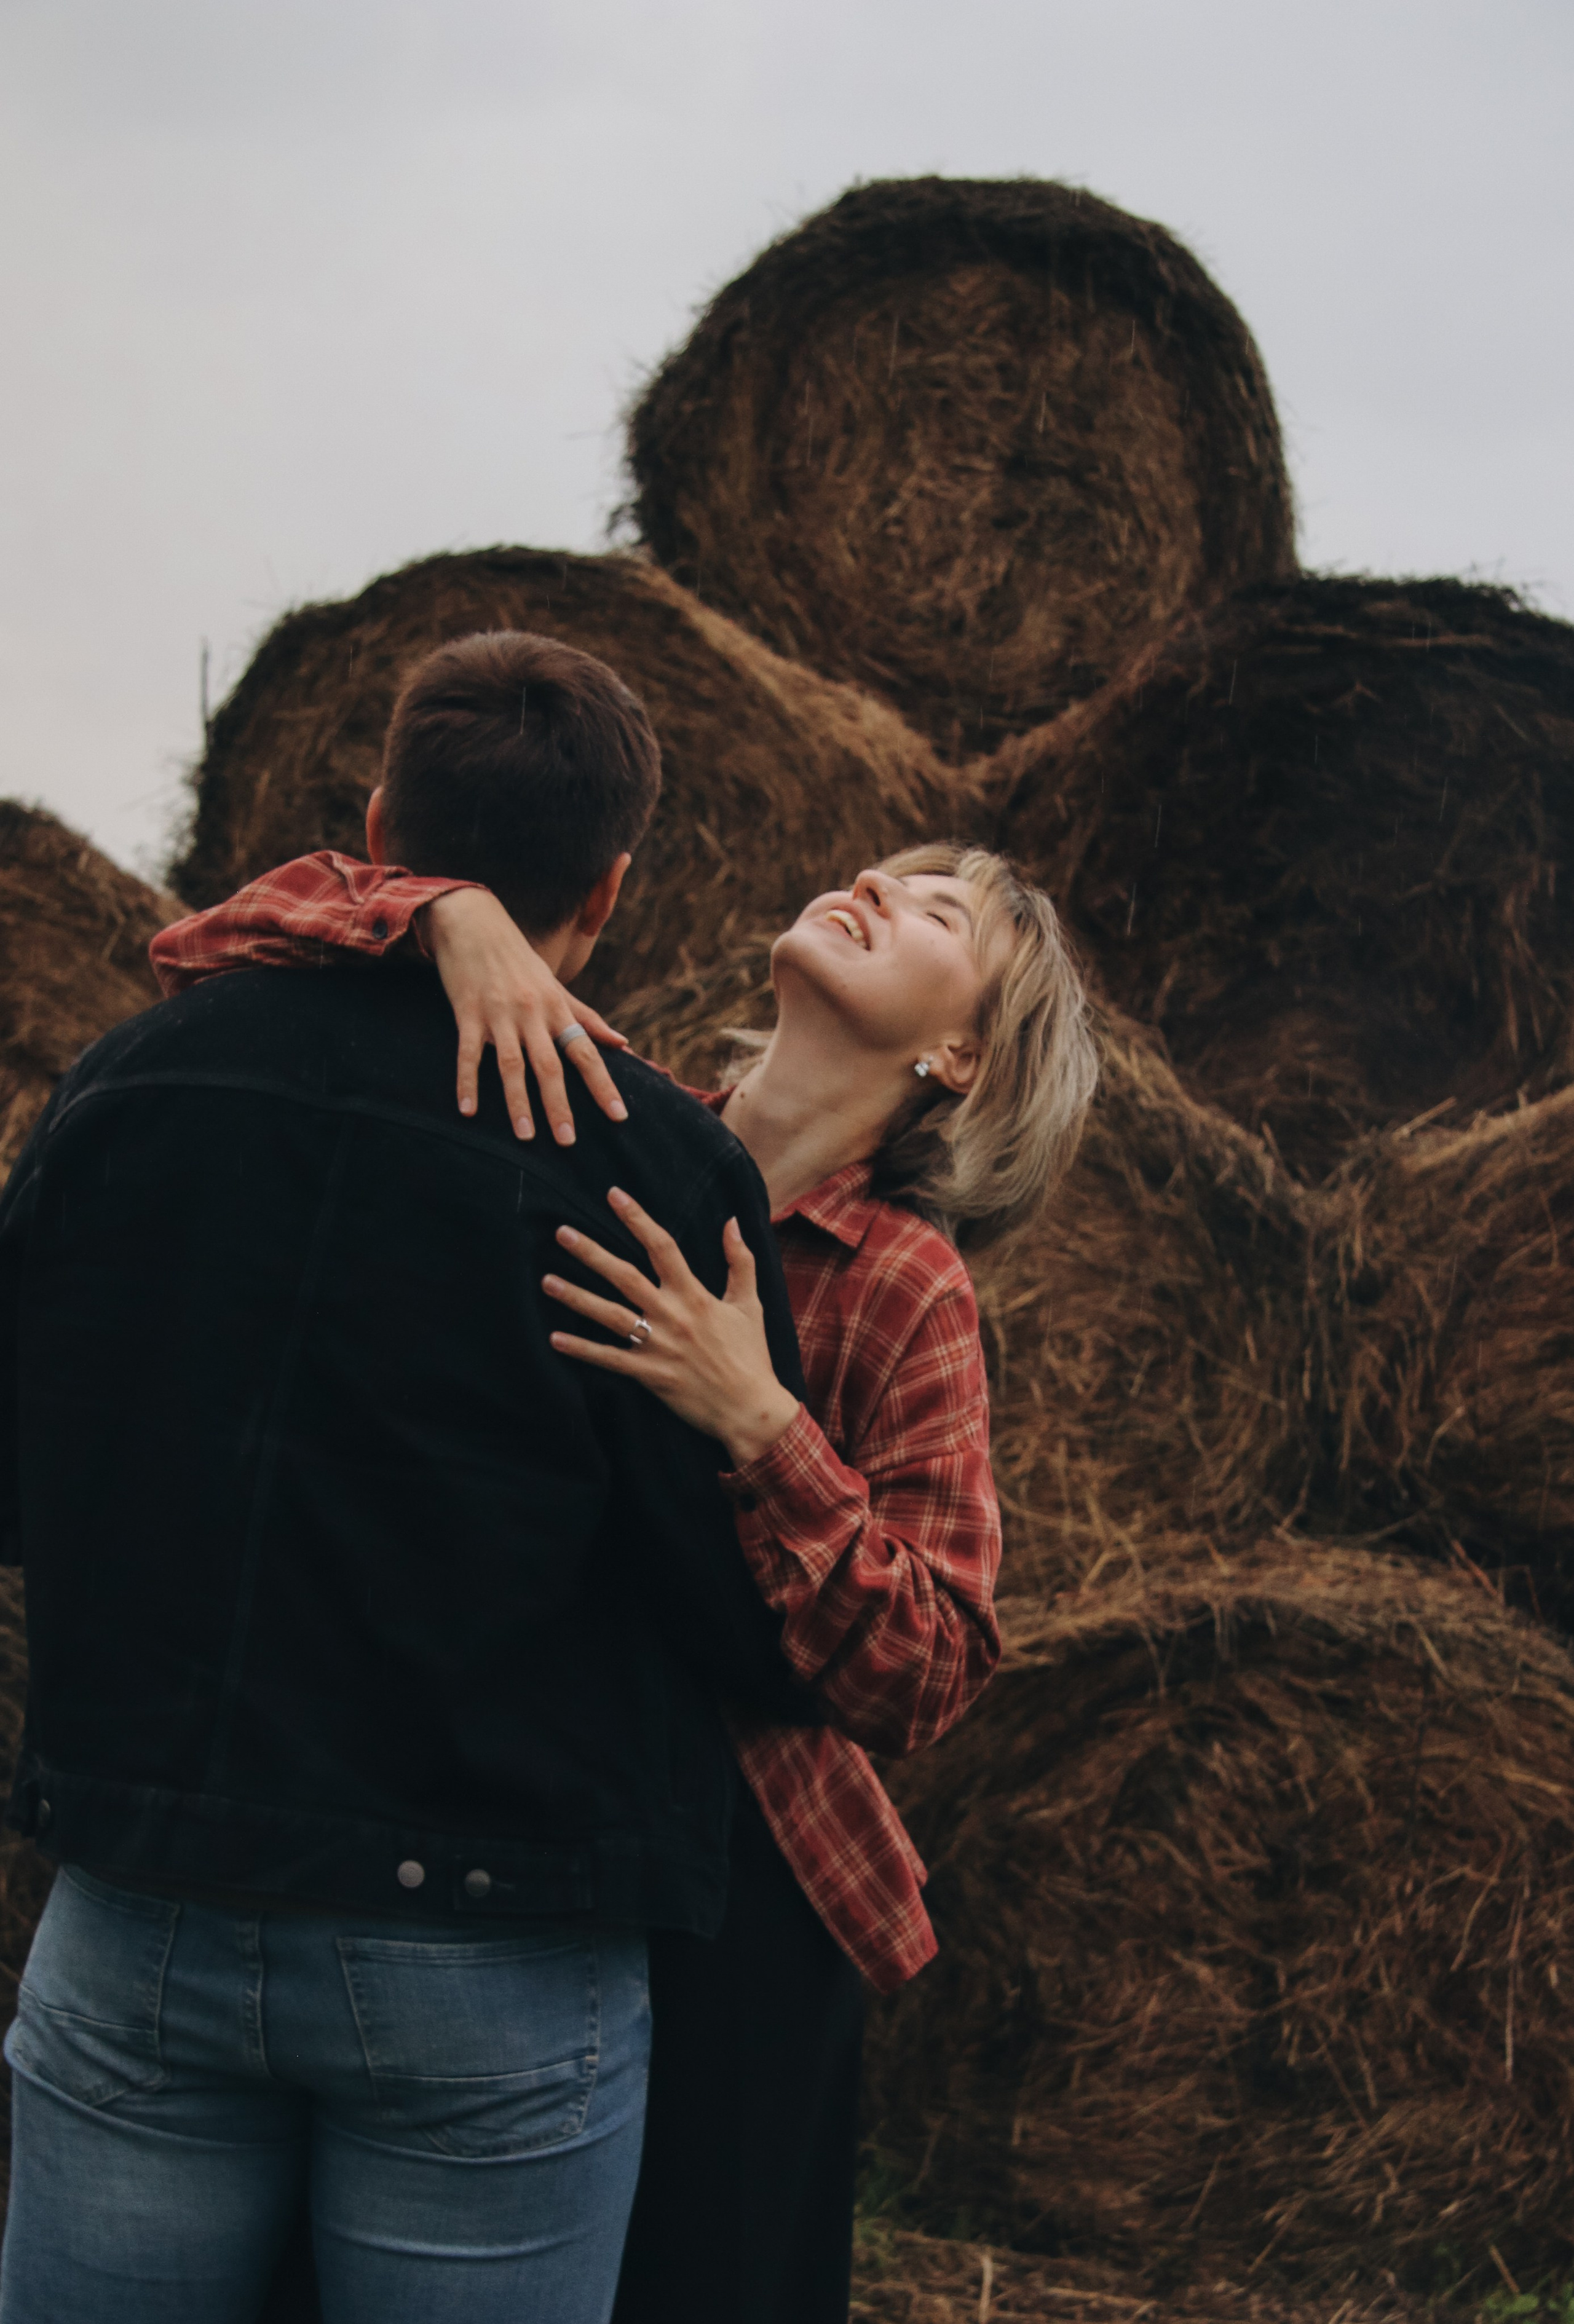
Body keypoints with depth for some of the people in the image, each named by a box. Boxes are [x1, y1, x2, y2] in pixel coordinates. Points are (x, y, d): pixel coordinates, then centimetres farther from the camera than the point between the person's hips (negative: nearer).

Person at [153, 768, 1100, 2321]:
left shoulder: (907, 1288, -7)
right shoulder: (591, 1131, 0)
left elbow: (921, 1675, -12)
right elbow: (218, 944, -1)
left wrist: (755, 1421, -24)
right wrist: (455, 919, -19)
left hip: (722, 1900, -3)